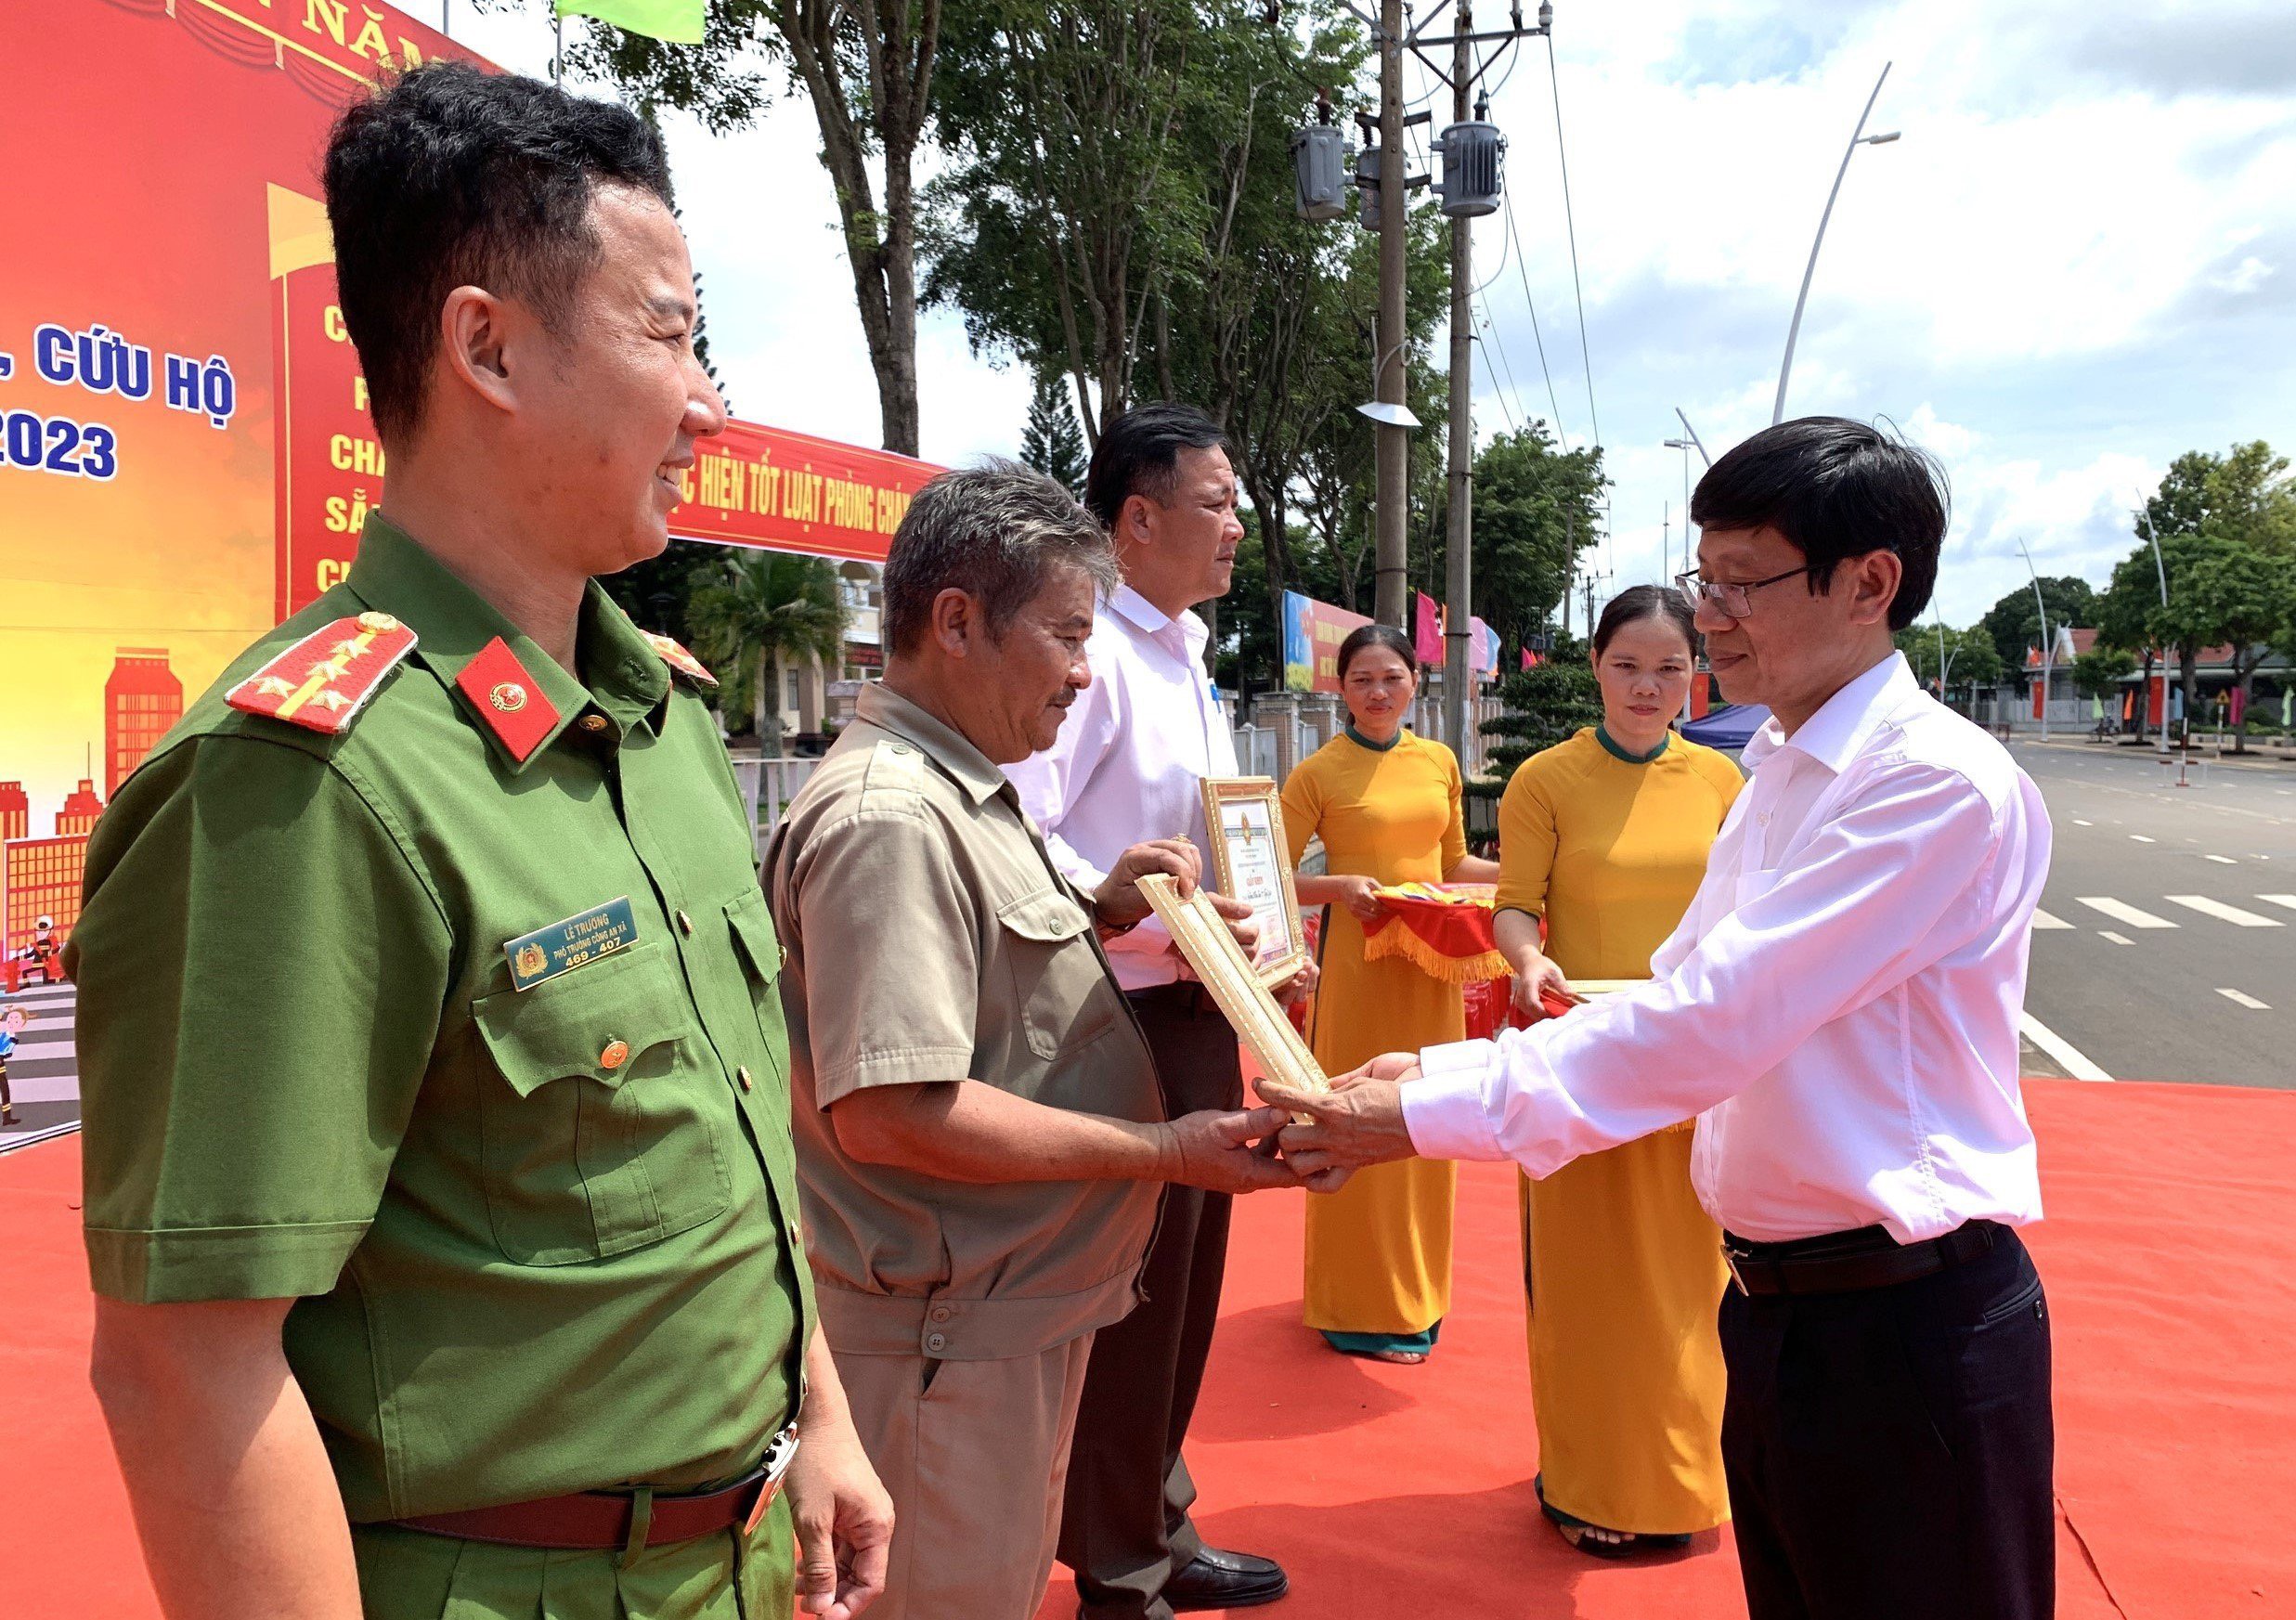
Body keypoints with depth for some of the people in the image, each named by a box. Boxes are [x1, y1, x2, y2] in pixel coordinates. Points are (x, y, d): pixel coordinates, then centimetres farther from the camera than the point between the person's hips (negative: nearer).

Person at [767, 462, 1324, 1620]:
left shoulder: (963, 791, 10)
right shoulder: (888, 816, -23)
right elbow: (888, 1112, -30)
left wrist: (1093, 914, 3)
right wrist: (1168, 1151, -24)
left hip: (1021, 1307, 10)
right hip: (949, 1339, -10)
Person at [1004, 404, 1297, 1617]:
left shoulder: (1184, 654, 14)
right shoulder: (1094, 651, -17)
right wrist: (1157, 919, -25)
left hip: (1200, 1014, 10)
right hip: (1129, 1022, -10)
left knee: (1183, 1288, 20)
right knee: (1130, 1303, 4)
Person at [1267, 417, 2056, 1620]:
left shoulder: (1940, 786, -20)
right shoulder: (1778, 775, 9)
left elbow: (1711, 1022, -26)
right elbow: (1676, 994, 10)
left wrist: (1429, 1113, -24)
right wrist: (1441, 1068, -3)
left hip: (1908, 1325, -8)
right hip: (1776, 1301, 8)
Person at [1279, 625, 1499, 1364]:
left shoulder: (1440, 762, 8)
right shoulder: (1318, 772, -5)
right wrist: (1340, 886, -23)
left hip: (1432, 961, 5)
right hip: (1357, 962, -5)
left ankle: (1415, 1291, 29)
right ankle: (1362, 1308, 14)